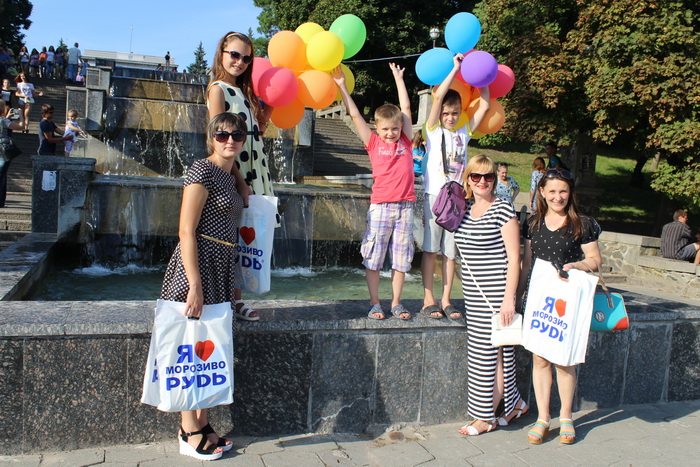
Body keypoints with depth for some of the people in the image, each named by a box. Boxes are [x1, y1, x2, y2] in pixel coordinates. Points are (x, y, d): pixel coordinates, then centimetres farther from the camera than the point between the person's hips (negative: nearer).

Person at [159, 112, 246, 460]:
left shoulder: (229, 177, 15)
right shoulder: (203, 170, -11)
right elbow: (186, 231, -16)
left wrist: (233, 285, 19)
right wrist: (195, 285, -21)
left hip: (221, 270, 9)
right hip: (199, 266, -9)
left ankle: (202, 424, 25)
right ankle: (189, 434, 11)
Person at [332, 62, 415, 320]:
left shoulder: (405, 141, 9)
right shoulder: (373, 143, 5)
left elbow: (405, 109, 13)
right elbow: (355, 115, 4)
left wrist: (398, 77, 18)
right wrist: (341, 86, 2)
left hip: (405, 205, 2)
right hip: (380, 205, -2)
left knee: (401, 257, 7)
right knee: (373, 255, 2)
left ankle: (396, 303, 18)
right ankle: (374, 303, 12)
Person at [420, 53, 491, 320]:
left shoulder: (464, 134, 13)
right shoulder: (433, 131, 3)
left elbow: (484, 106, 11)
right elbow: (438, 97, -9)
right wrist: (455, 69, -7)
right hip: (435, 196, -3)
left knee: (451, 252, 4)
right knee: (430, 250, -1)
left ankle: (445, 301, 10)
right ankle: (428, 300, 5)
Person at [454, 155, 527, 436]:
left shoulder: (503, 209, -9)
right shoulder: (466, 209, 11)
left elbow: (514, 258, -12)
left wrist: (509, 298, -17)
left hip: (496, 293, -7)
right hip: (473, 294, 7)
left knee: (490, 352, -2)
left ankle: (486, 417, 11)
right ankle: (514, 403, 31)